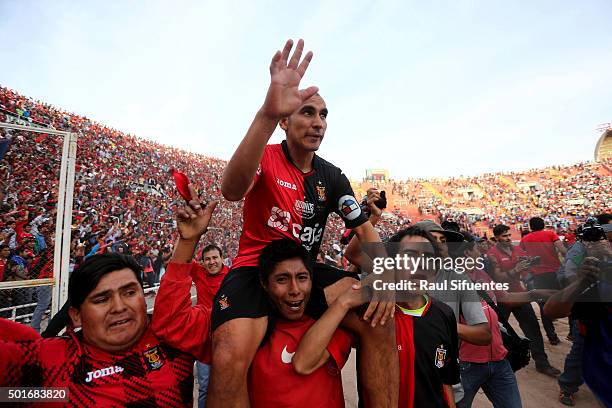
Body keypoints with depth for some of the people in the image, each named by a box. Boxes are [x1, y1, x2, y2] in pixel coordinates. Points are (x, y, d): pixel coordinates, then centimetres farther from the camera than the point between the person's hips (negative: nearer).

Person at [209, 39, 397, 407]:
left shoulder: (332, 177, 5)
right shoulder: (265, 158, -10)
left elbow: (365, 228, 6)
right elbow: (231, 191, -34)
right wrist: (267, 114, -49)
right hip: (255, 267, -4)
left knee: (380, 320, -14)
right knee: (230, 360, -31)